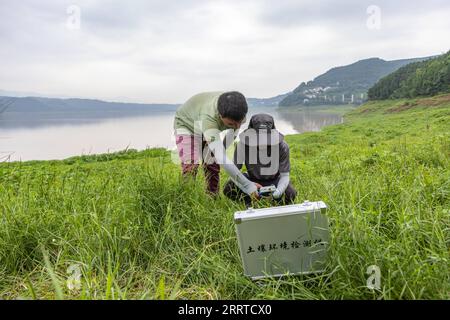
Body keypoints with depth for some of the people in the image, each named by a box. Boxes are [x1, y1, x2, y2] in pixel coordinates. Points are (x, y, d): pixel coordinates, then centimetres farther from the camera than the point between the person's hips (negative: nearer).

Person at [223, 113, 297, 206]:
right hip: (252, 178, 0)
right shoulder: (243, 144, -26)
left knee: (290, 194, -31)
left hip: (274, 180, 0)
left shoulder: (282, 146, -26)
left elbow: (285, 176, -19)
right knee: (228, 189, -26)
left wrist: (278, 191, -42)